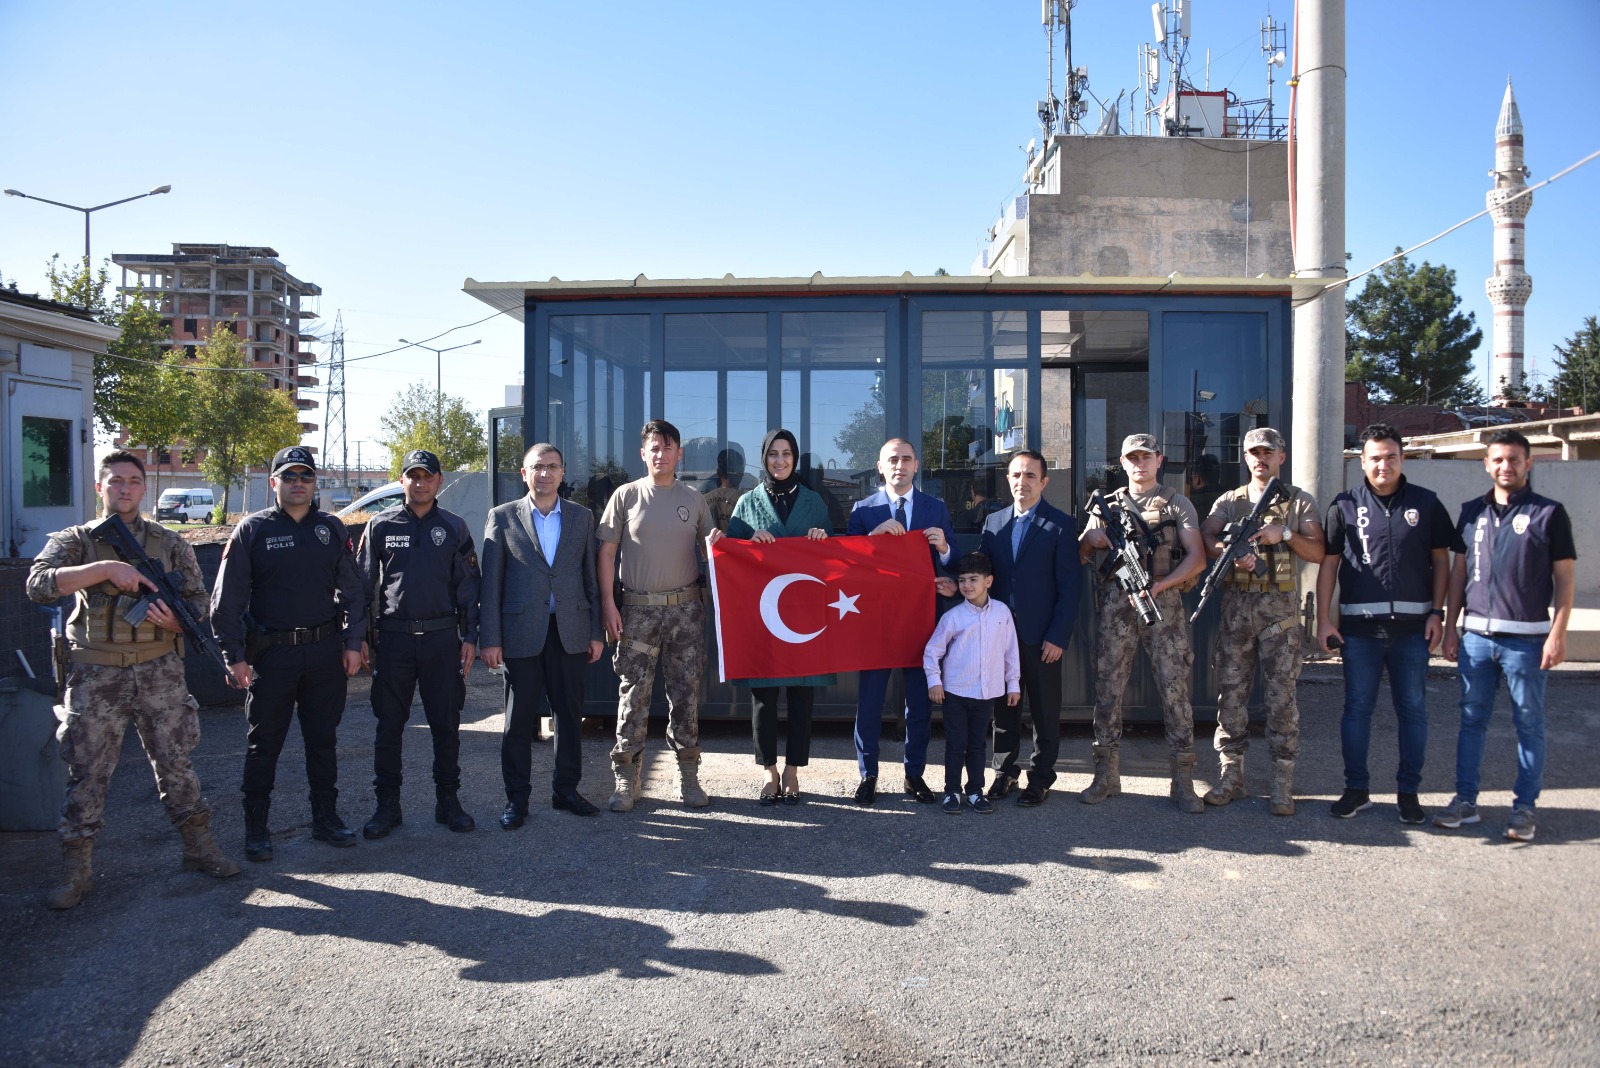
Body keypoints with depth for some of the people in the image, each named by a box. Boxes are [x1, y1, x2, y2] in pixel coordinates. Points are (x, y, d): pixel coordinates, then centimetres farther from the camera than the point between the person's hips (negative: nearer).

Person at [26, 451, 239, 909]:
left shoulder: (170, 543, 8)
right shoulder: (76, 540, 2)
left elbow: (199, 599, 9)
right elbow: (39, 583, -15)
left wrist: (175, 620, -13)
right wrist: (106, 568, -25)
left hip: (160, 670, 2)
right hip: (97, 675, -1)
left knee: (176, 763, 10)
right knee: (87, 772, 4)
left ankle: (199, 848, 22)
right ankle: (75, 871, 15)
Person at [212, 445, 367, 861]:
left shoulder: (331, 529, 7)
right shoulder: (252, 529, -2)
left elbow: (353, 591, 10)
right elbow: (227, 599, -3)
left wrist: (352, 643, 3)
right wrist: (234, 656, -8)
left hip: (325, 651, 3)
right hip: (271, 652, -3)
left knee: (323, 739, 12)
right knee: (263, 745, 5)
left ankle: (326, 818, 24)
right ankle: (256, 829, 17)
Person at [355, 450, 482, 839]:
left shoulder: (454, 527, 6)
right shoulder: (381, 526, 5)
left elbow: (468, 585, 7)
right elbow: (364, 584, 6)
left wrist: (470, 637, 1)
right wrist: (360, 637, 1)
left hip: (442, 637, 0)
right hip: (394, 637, 0)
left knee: (446, 724, 6)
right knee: (389, 726, 5)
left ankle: (447, 801, 18)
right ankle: (387, 806, 16)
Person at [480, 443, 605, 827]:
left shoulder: (582, 517, 9)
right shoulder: (503, 518, 2)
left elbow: (590, 578, 9)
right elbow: (491, 583, 0)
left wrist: (595, 632, 5)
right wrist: (491, 638, -5)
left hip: (570, 633, 2)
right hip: (521, 633, -2)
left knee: (570, 716, 9)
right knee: (518, 721, 4)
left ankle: (566, 790, 23)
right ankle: (517, 799, 16)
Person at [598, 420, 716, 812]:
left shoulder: (694, 500, 8)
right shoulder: (626, 496, 3)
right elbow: (607, 551, 2)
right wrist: (608, 603, -6)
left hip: (686, 607, 2)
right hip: (638, 608, -1)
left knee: (686, 694, 6)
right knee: (633, 694, 0)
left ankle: (688, 776, 16)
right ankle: (626, 780, 9)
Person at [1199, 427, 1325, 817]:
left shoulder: (1300, 502, 8)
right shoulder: (1229, 501, 13)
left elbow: (1318, 553, 0)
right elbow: (1206, 540, -3)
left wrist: (1284, 534, -15)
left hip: (1280, 610, -2)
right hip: (1236, 608, 2)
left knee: (1281, 696, -1)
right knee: (1231, 693, 3)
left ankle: (1282, 783, 5)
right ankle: (1231, 775, 12)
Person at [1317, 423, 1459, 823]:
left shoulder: (1426, 503, 6)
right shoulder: (1345, 505, 4)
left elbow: (1441, 560, 8)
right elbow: (1328, 564, 5)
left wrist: (1437, 613, -1)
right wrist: (1324, 619, 0)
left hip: (1412, 625, 1)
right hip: (1359, 626, 0)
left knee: (1413, 709, 7)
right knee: (1357, 708, 5)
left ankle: (1408, 791, 18)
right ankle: (1356, 788, 17)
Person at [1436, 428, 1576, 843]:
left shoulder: (1549, 513, -1)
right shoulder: (1472, 512, 10)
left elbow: (1565, 577, -1)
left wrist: (1558, 634, -9)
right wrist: (1450, 626, 10)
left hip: (1527, 638, -3)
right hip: (1476, 635, 4)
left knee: (1529, 724, 4)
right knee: (1471, 720, 8)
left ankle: (1524, 808, 14)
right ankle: (1466, 800, 17)